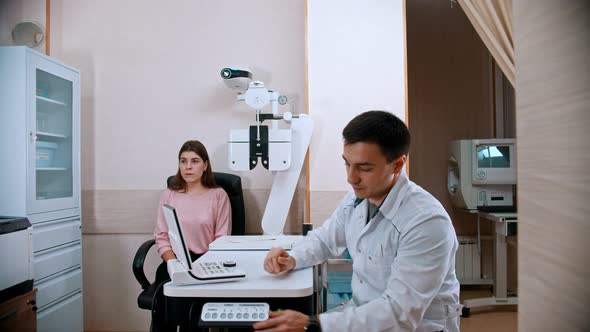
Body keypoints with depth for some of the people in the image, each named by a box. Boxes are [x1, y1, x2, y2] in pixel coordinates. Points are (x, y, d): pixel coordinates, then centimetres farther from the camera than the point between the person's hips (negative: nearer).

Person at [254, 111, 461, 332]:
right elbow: (324, 239, 14)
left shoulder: (427, 222, -26)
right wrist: (292, 259, -7)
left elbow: (400, 313, -29)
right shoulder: (356, 199, -2)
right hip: (361, 313, 6)